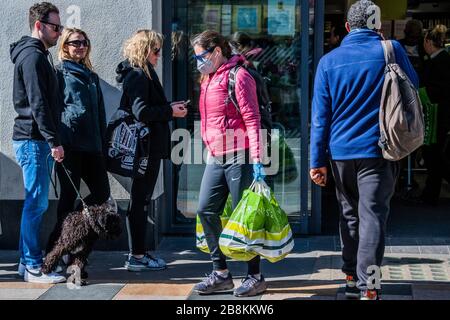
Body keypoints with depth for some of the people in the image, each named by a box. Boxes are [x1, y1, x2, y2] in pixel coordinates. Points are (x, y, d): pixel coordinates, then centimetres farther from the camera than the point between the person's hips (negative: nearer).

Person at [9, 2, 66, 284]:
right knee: (37, 203, -8)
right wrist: (54, 141, -21)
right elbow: (38, 104, -20)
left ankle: (28, 261, 18)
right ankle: (33, 267, -4)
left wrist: (50, 139, 20)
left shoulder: (38, 55, 20)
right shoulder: (33, 56, -13)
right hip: (33, 140, -10)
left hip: (36, 140, 10)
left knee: (36, 204, 12)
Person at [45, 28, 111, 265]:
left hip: (92, 146, 7)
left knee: (102, 193, 3)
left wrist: (102, 144, 15)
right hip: (69, 145, -7)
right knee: (69, 195, -3)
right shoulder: (59, 74, 2)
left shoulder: (92, 77, 21)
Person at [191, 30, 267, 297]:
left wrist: (257, 160, -19)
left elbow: (252, 119, -15)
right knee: (206, 210, 5)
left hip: (239, 157, -9)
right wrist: (210, 151, 19)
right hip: (216, 158, 9)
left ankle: (256, 277, 9)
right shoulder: (209, 79, 17)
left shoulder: (238, 76, -10)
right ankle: (221, 273, 14)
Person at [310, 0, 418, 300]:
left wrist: (318, 160, 4)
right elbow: (413, 84, 16)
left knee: (350, 215, 17)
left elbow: (320, 115, 1)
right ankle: (368, 288, -11)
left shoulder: (329, 61, 3)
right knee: (372, 217, -4)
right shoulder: (390, 50, -3)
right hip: (378, 150, -3)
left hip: (341, 151, 3)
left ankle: (352, 277, 25)